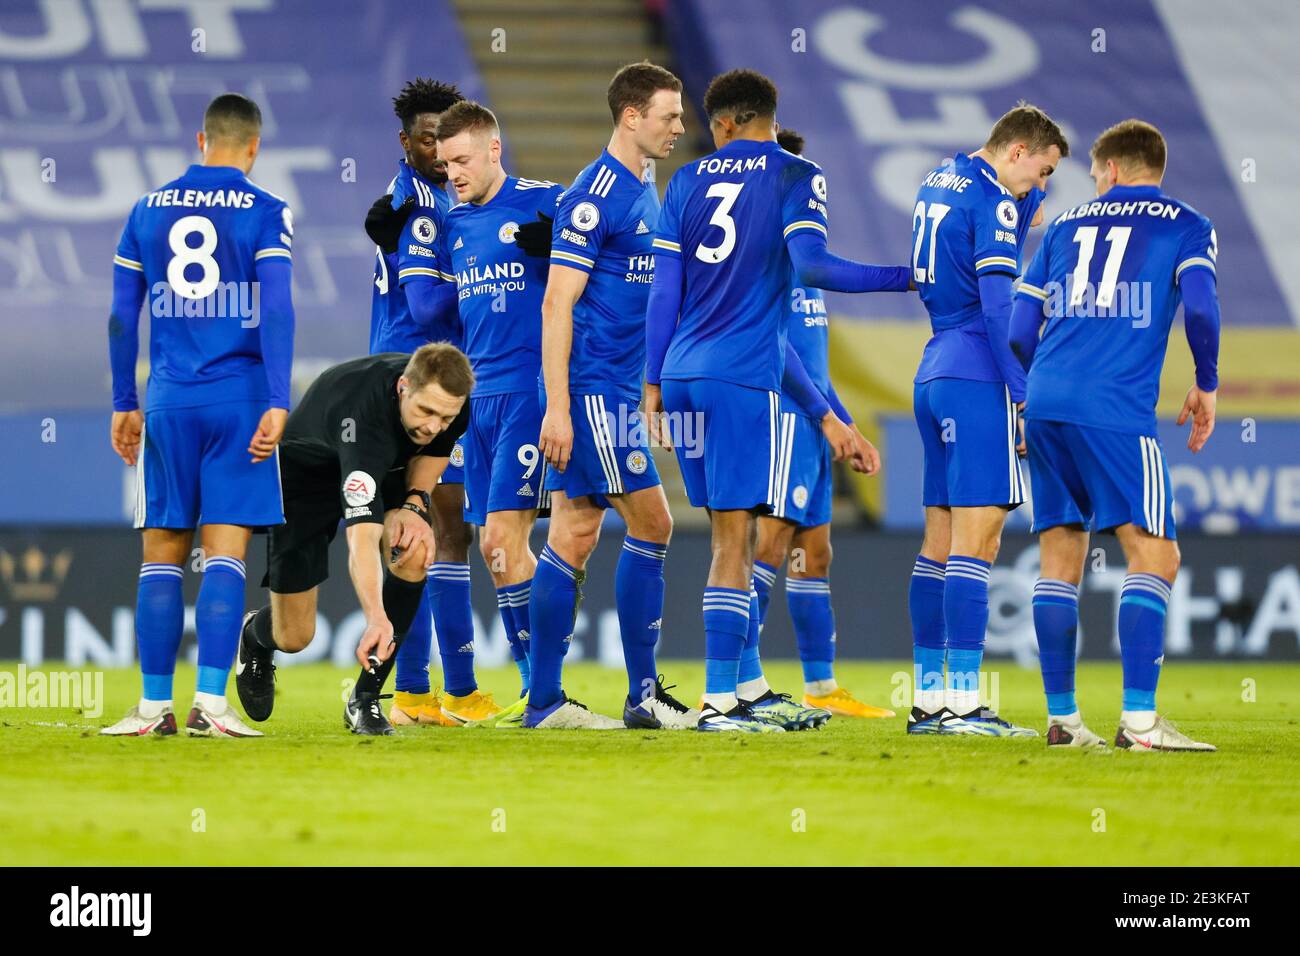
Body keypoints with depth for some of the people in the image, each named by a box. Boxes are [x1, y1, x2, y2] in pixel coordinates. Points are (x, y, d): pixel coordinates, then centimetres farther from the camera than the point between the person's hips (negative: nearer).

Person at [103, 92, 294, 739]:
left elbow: (122, 316, 10)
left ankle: (154, 706, 6)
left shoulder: (148, 211, 9)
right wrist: (277, 404, -12)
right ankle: (210, 703, -12)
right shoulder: (265, 213, -1)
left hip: (169, 402, 3)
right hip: (239, 398, -3)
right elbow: (276, 311, -10)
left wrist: (125, 405, 17)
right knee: (224, 556, -4)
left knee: (162, 557, 7)